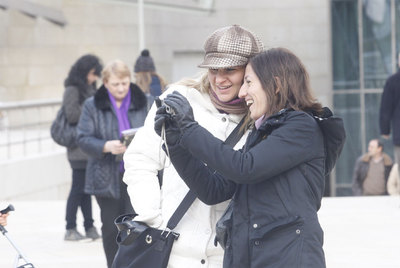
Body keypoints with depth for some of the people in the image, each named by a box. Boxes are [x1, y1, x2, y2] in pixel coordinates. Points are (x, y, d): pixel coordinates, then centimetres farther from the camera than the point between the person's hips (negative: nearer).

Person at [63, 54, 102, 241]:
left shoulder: (89, 89, 15)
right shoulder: (72, 90, -10)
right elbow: (72, 115, -18)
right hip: (79, 148, -8)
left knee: (86, 188, 11)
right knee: (79, 188, -5)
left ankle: (89, 227, 14)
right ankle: (70, 229, 0)